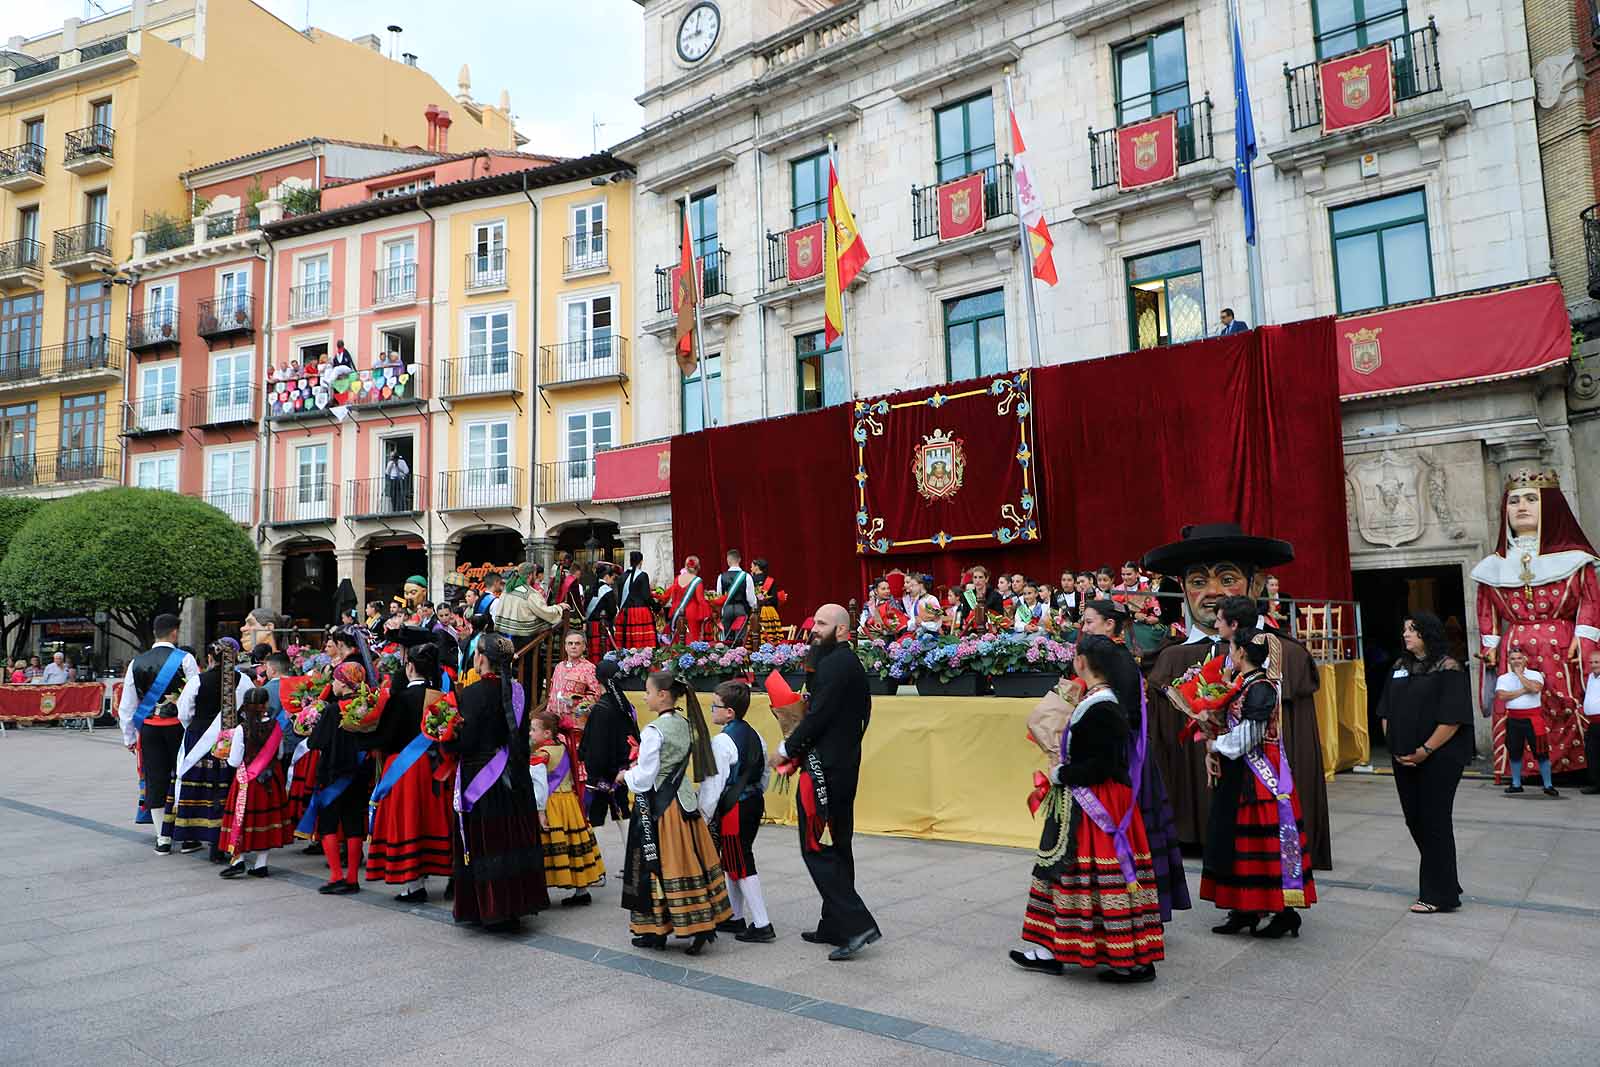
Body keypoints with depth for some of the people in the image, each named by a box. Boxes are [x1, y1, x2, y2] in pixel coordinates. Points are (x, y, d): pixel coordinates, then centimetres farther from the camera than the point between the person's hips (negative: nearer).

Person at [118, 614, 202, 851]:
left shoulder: (137, 662, 5)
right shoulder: (185, 659, -7)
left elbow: (127, 704, 8)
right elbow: (192, 696, -14)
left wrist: (129, 737, 16)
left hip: (148, 728, 3)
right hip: (177, 727, -3)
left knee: (155, 780, 8)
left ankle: (162, 838, 12)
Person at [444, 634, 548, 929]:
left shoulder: (473, 694, -16)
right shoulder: (517, 691, 2)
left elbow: (463, 742, -16)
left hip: (481, 778, -6)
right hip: (515, 780, 6)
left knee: (486, 844, 4)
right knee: (514, 838, 13)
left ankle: (494, 911, 9)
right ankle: (517, 903, 22)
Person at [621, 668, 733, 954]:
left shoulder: (653, 731, -17)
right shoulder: (687, 725, 6)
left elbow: (644, 779, -15)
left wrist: (626, 776, 4)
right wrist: (638, 771, 19)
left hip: (657, 806, -7)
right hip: (685, 800, 7)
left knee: (657, 866, 4)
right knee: (690, 862, 10)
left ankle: (655, 931, 14)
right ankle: (703, 923, 11)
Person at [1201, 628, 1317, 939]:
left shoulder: (1261, 688, -17)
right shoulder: (1243, 684, 10)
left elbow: (1246, 737, -20)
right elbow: (1232, 728, 12)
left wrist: (1214, 746, -7)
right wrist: (1212, 753, -1)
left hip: (1259, 777, -9)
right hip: (1238, 775, 9)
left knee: (1264, 841, -3)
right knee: (1237, 841, 12)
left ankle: (1286, 912, 7)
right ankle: (1245, 910, 21)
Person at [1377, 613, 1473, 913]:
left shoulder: (1448, 669, -9)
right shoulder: (1400, 667, 12)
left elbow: (1453, 718, -15)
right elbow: (1386, 712, 13)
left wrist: (1425, 750, -16)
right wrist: (1395, 748, 2)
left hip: (1438, 761, -7)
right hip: (1404, 760, 7)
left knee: (1434, 823, -1)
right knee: (1415, 821, 11)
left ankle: (1439, 894, 11)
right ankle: (1443, 885, 27)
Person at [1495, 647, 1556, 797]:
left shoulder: (1535, 675, 0)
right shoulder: (1503, 678, 6)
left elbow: (1535, 688, -20)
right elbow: (1501, 696, -10)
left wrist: (1519, 674, -11)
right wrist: (1523, 691, -12)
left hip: (1533, 718, -3)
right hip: (1513, 719, 3)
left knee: (1541, 751, -2)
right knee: (1514, 753, 9)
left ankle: (1548, 785, 6)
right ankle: (1516, 784, 20)